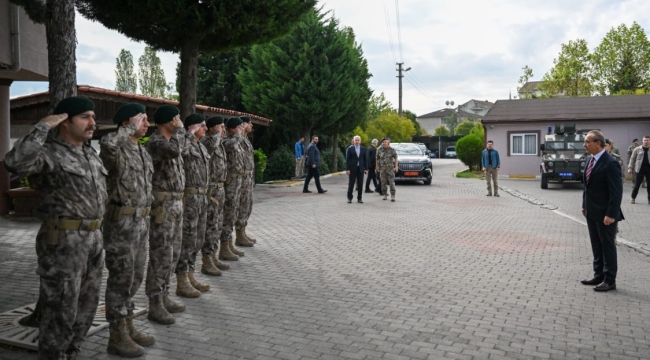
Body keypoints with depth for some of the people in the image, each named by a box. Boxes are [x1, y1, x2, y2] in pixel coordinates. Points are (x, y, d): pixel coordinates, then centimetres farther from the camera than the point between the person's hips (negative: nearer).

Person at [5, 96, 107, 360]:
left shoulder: (90, 154, 13)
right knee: (61, 309, 0)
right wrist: (43, 127, -24)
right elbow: (15, 162, -34)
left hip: (92, 239, 8)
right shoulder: (48, 153, -12)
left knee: (86, 304, 15)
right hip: (62, 242, -8)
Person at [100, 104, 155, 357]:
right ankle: (117, 337, 10)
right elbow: (106, 143, -40)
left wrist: (146, 222, 21)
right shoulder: (115, 150, -13)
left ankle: (127, 328, 27)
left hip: (140, 221, 8)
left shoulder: (143, 152, 14)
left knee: (135, 277, 14)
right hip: (120, 222, -8)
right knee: (121, 278, -1)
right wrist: (131, 128, -23)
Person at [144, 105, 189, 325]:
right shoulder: (154, 142, -16)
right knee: (161, 256, -4)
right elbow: (175, 149, -36)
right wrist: (179, 129, -21)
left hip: (176, 203, 10)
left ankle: (164, 298, 26)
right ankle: (155, 305, 5)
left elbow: (180, 149, 35)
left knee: (173, 253, 14)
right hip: (162, 204, -10)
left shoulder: (170, 140, 13)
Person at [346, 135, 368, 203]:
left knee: (360, 185, 4)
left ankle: (359, 198, 12)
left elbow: (365, 159, 8)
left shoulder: (363, 149, 7)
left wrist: (366, 168, 2)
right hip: (352, 168, -2)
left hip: (360, 169, 2)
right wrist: (347, 169, -9)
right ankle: (349, 198, 12)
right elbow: (348, 159, -2)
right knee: (351, 184, 3)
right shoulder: (350, 149, 0)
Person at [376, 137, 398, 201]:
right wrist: (377, 166, 11)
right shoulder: (379, 150, 7)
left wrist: (396, 166, -5)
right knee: (383, 182, 5)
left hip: (390, 168, -3)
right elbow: (377, 159, 15)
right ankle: (385, 195, 16)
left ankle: (393, 196, -7)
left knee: (391, 182, -8)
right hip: (382, 168, 3)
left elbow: (396, 158, 3)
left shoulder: (392, 150, 0)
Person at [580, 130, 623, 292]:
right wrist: (584, 205, 14)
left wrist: (611, 214, -21)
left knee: (608, 246, 3)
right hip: (592, 212, 8)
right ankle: (599, 276, 27)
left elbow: (616, 192, -20)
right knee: (596, 246, 16)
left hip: (604, 214, -8)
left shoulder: (610, 163, -19)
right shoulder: (590, 160, 7)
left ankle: (610, 280, 13)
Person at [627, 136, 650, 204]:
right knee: (637, 184, 1)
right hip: (640, 169, -1)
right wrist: (630, 168, -4)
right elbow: (632, 159, 3)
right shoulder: (637, 149, 1)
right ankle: (633, 198, 14)